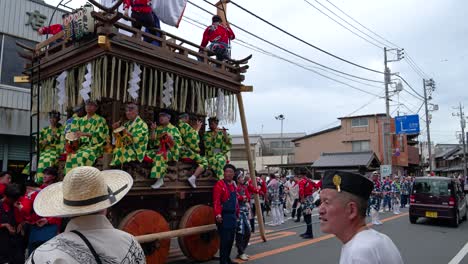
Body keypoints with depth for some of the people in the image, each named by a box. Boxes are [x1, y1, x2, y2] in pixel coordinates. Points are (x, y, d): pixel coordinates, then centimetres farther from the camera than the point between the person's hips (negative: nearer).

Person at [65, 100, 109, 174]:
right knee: (71, 156, -25)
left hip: (94, 146, -4)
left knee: (84, 156, -34)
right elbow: (74, 131, 14)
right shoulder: (80, 120, 19)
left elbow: (98, 134, -8)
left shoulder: (100, 120, 4)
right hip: (81, 145, 4)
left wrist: (84, 134, -22)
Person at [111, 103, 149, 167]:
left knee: (118, 152, -24)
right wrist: (116, 129, 0)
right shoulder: (127, 124, 14)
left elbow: (139, 139, -19)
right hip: (126, 148, 6)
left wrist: (127, 133, -25)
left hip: (136, 152, -6)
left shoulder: (142, 124, -6)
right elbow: (119, 137, 16)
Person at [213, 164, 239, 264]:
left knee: (231, 239, 15)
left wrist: (237, 213, 19)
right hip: (224, 216, -8)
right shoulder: (219, 184, -14)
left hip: (233, 215, 8)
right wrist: (218, 215, -27)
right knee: (224, 239, -4)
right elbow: (216, 201, -20)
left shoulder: (233, 185, 12)